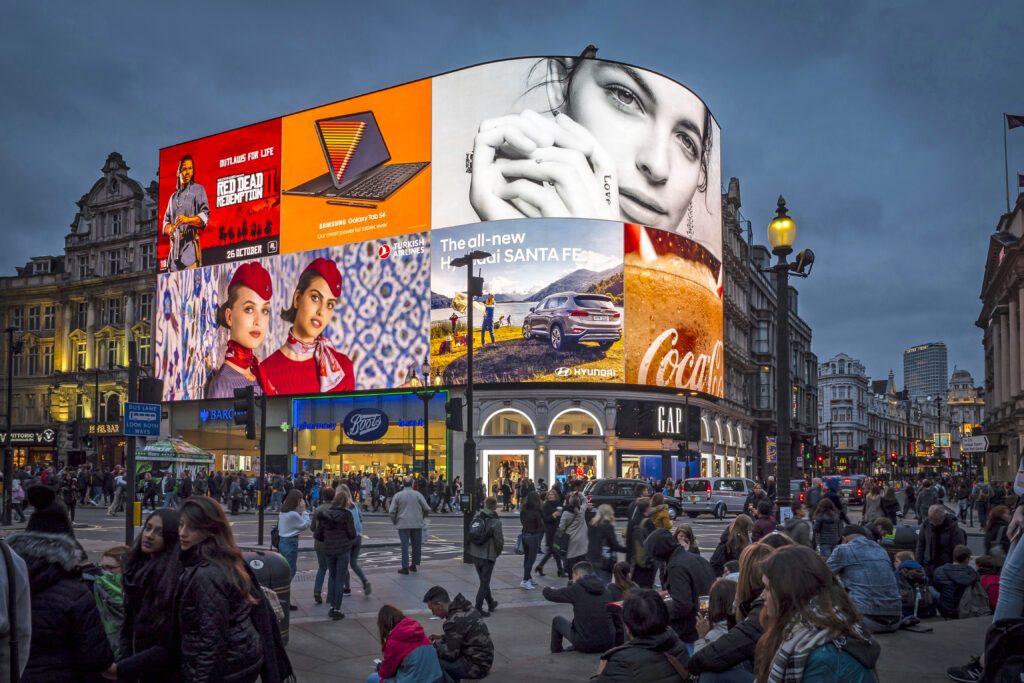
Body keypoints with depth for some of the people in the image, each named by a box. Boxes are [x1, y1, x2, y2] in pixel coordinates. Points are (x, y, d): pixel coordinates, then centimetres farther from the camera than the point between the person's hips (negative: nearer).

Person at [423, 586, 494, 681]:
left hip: (476, 666, -10)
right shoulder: (464, 608, 5)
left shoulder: (454, 621, -22)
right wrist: (442, 638, 12)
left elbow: (450, 654, -18)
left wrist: (434, 646, -2)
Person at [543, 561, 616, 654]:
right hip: (608, 644, 4)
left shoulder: (576, 589, -10)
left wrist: (547, 588, 24)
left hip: (585, 645, -4)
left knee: (557, 621, 20)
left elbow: (549, 594, -2)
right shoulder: (606, 588, 5)